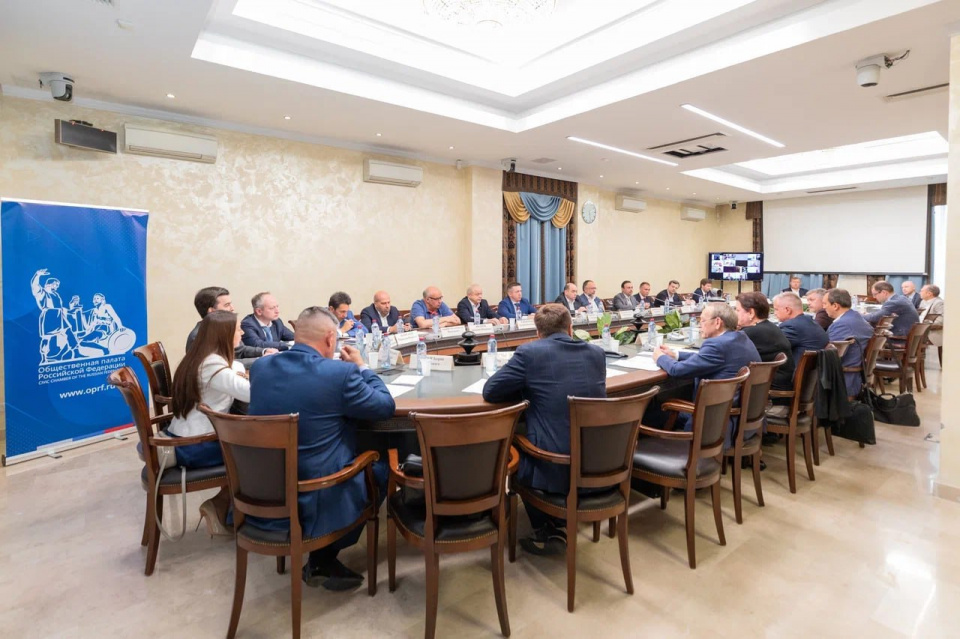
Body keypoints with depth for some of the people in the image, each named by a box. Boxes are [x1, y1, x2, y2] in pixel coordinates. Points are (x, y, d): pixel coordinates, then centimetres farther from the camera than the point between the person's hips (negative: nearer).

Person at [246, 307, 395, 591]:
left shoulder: (260, 366, -1)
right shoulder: (340, 372, -19)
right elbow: (386, 407, -6)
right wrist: (361, 367, 7)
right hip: (315, 500, -6)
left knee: (355, 458, 28)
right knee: (380, 469, 20)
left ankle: (321, 559, 28)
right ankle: (323, 560, 23)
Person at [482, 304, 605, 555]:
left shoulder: (529, 352, -9)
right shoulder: (596, 354, 6)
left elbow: (490, 391, -4)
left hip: (553, 468, -5)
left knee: (519, 453, 29)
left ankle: (545, 533, 35)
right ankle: (560, 527, 38)